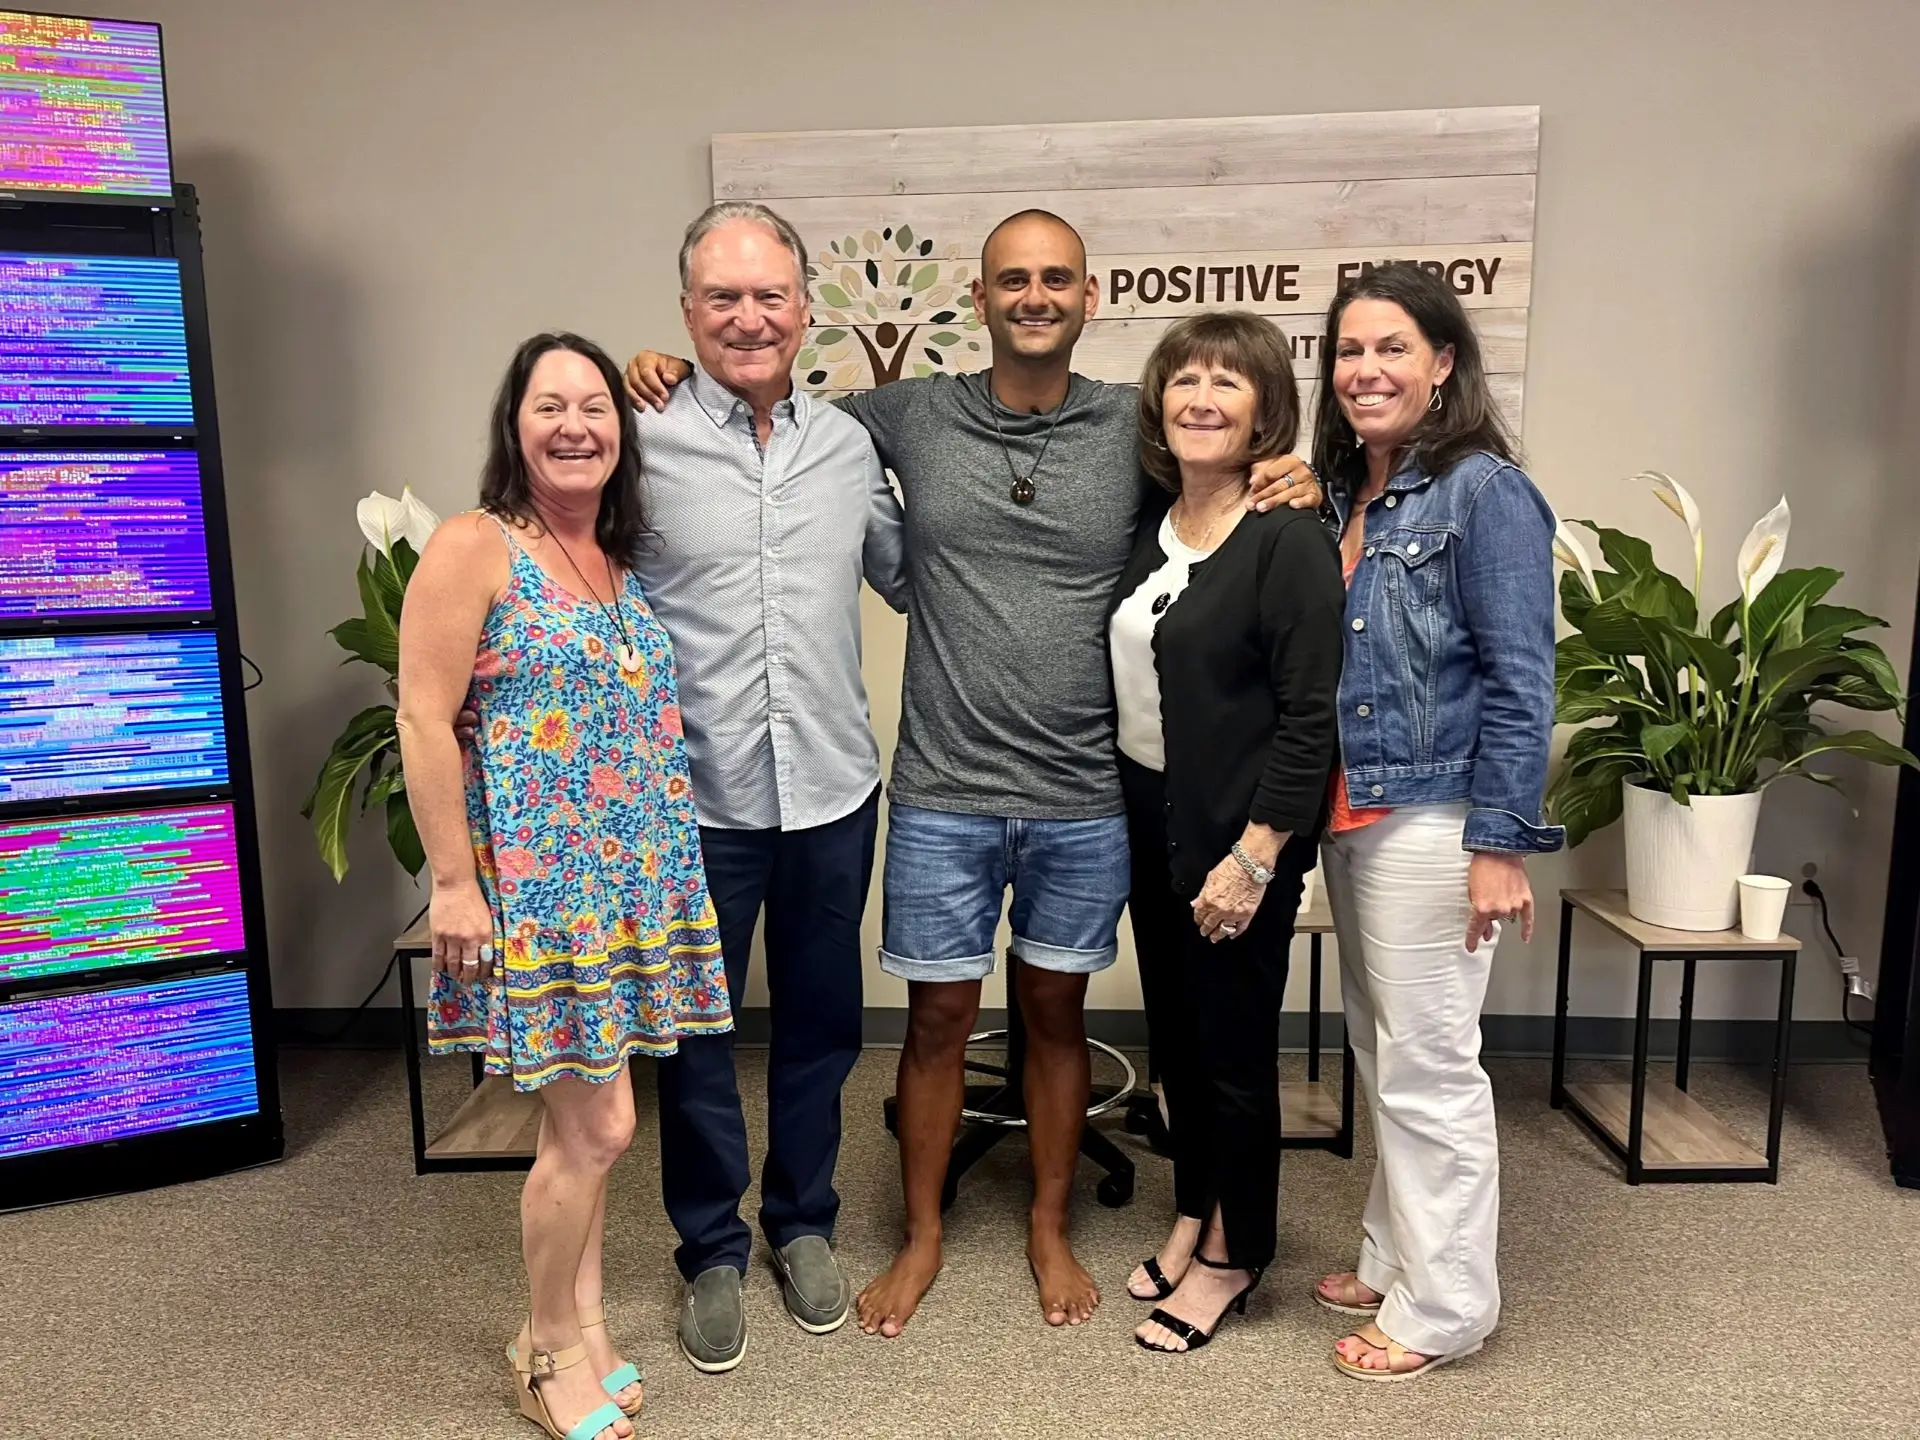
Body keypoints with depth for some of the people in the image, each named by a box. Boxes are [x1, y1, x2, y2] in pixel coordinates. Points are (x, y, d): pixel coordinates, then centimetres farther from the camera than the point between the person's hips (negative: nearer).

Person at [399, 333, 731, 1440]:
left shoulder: (626, 560, 12)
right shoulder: (473, 548, -9)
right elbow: (425, 722, -12)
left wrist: (669, 864, 13)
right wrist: (454, 882, -14)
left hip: (632, 881, 6)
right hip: (538, 883, -6)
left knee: (586, 1119, 15)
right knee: (598, 1125, -1)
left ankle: (579, 1328, 33)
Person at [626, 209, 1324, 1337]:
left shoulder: (1137, 427, -1)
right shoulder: (913, 416, 0)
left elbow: (1242, 497, 12)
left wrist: (1298, 485, -10)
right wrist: (676, 378, -1)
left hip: (1086, 798, 1)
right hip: (944, 792, 0)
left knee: (1057, 1009, 16)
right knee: (939, 1016, 11)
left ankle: (1050, 1229, 36)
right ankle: (923, 1237, 33)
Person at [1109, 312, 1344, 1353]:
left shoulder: (1289, 539, -15)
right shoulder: (1145, 525, 5)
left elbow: (1310, 716, -18)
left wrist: (1253, 855, -20)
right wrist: (1121, 813, 8)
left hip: (1236, 834, -7)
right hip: (1148, 816, 7)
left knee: (1232, 1044, 8)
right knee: (1175, 1032, 18)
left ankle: (1233, 1254, 28)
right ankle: (1193, 1215, 38)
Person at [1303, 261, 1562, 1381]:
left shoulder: (1484, 492, -10)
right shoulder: (1339, 496, 11)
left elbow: (1521, 682, -15)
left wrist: (1500, 844, -17)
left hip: (1430, 820, -8)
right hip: (1351, 816, 8)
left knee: (1428, 1068, 3)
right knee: (1381, 1055, 17)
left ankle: (1443, 1306, 20)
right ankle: (1394, 1264, 34)